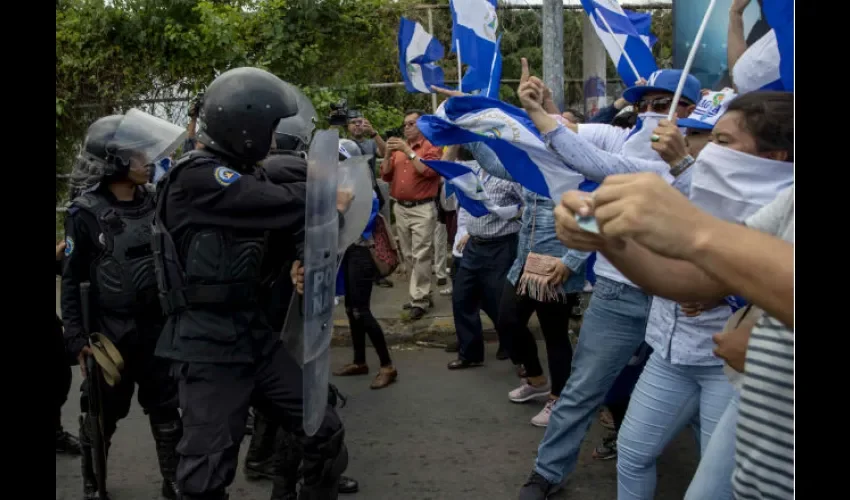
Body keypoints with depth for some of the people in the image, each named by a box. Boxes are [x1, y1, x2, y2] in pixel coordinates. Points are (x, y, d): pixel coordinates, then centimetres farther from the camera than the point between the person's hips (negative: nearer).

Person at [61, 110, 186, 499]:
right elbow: (72, 280, -7)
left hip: (158, 332, 4)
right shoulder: (87, 213, -9)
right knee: (101, 418, 10)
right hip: (109, 334, -4)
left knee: (169, 415, 10)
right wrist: (75, 337, -12)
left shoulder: (155, 205, 5)